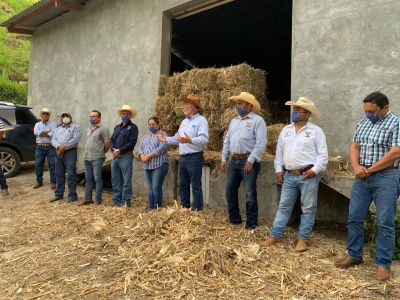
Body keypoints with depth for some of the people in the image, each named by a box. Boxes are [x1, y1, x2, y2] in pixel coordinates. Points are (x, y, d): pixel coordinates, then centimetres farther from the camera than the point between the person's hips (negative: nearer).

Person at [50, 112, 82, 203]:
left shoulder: (75, 127, 2)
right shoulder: (58, 128, 20)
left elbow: (75, 140, -12)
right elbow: (53, 140, 9)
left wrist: (65, 148, -16)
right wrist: (59, 146, -12)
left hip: (70, 152, -6)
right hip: (59, 153, 6)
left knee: (71, 174, -5)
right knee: (59, 174, 11)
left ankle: (72, 196, 0)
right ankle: (58, 194, 21)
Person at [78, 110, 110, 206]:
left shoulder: (103, 129, -7)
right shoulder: (89, 129, 17)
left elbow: (107, 144, -9)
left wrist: (101, 153, 3)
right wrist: (85, 154, 14)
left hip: (97, 158, -7)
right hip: (87, 158, 8)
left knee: (98, 179, -2)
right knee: (88, 179, 13)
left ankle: (98, 200, 4)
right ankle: (87, 199, 21)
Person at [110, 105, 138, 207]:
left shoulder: (133, 127, -1)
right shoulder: (117, 127, 20)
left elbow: (132, 142, -11)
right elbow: (111, 140, 13)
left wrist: (119, 150, -14)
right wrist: (113, 150, -6)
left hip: (126, 156, -6)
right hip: (115, 156, 7)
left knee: (126, 180, -2)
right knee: (115, 180, 10)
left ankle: (126, 201, 4)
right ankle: (116, 200, 19)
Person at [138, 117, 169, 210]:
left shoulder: (162, 135, 0)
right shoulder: (146, 137, 21)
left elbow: (161, 148, -14)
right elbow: (140, 148, 13)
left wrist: (148, 156, -15)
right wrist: (142, 157, -9)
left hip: (159, 165, -6)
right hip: (147, 166, 6)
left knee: (156, 188, -6)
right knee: (150, 189, 9)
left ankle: (156, 209, 0)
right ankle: (150, 209, 15)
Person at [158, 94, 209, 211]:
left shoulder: (201, 120, -9)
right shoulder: (184, 122, 18)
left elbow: (204, 139, -22)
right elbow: (177, 138, 22)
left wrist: (190, 140, -36)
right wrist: (166, 139, 8)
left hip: (194, 158, -9)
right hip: (182, 158, 9)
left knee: (196, 186, -3)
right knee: (183, 186, 15)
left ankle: (197, 211, 5)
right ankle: (184, 209, 26)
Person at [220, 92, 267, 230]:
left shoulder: (257, 120, -7)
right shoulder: (234, 121, 16)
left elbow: (261, 143, -15)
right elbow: (227, 140, 18)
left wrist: (251, 160, -19)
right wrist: (224, 158, 12)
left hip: (248, 161, -7)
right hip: (234, 161, 8)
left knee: (250, 194, 0)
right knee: (230, 191, 11)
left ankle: (251, 224, 13)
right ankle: (234, 219, 26)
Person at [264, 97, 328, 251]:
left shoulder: (315, 131, -2)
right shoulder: (285, 130, 12)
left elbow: (323, 154, -5)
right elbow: (279, 152, 15)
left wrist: (315, 170, -14)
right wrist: (278, 169, 7)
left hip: (308, 176, -4)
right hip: (289, 175, 4)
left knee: (308, 209, 6)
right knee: (283, 207, 9)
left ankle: (303, 239, 18)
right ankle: (275, 235, 16)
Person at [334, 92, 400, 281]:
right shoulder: (362, 124, 12)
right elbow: (355, 147, 10)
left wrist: (369, 170, -11)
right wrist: (356, 167, -9)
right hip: (361, 178, 6)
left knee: (385, 223, 2)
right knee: (354, 218, 9)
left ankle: (383, 263, 15)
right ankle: (354, 255, 25)